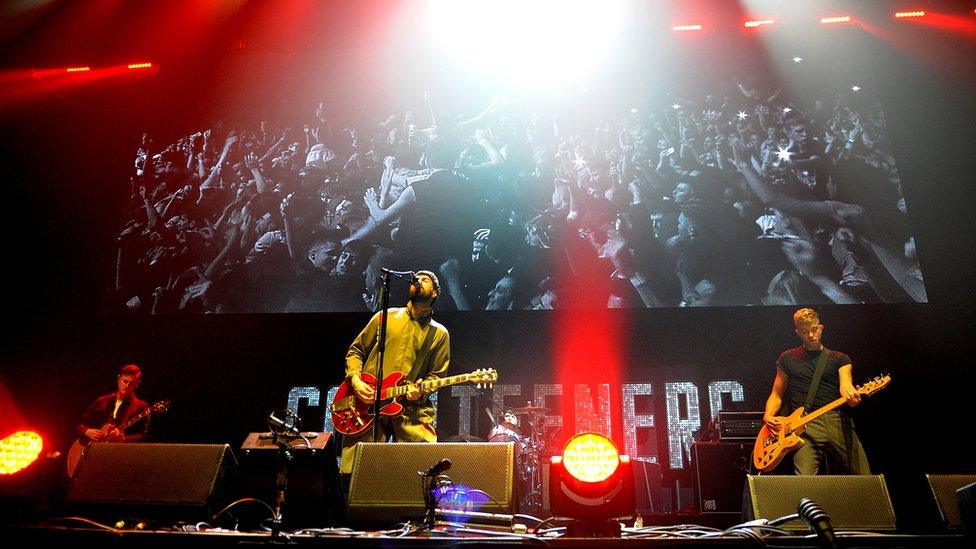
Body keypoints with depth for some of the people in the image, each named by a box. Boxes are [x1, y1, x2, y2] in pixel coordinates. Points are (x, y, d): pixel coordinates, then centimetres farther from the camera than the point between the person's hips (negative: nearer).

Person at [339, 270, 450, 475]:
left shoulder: (439, 333, 13)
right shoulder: (386, 317, 14)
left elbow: (436, 374, 11)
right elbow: (355, 351, 17)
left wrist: (421, 391, -9)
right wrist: (355, 380, 0)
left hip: (411, 407, 0)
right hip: (367, 404, 0)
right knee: (353, 472, -9)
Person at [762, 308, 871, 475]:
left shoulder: (839, 358, 17)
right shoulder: (788, 358, 17)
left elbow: (845, 383, -2)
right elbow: (776, 395, 18)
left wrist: (851, 394, -26)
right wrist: (768, 415, -1)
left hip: (837, 421, 1)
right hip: (805, 425, -1)